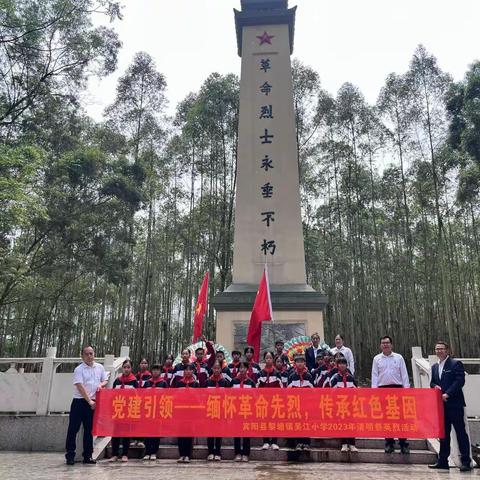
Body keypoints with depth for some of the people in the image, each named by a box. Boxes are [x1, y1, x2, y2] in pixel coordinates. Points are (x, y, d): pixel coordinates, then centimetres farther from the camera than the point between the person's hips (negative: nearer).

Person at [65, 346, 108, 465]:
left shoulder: (100, 367, 7)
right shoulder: (79, 369, -7)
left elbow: (105, 380, 16)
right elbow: (80, 387, -15)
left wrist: (101, 385, -7)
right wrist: (89, 401, -18)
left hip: (92, 403, 4)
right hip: (79, 402, -4)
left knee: (89, 429, 10)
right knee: (73, 429, -1)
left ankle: (87, 456, 18)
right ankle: (70, 455, 9)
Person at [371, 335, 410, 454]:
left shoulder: (399, 357, 4)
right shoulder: (377, 359, 6)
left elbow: (404, 374, 4)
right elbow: (374, 375, 4)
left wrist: (406, 389, -3)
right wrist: (374, 390, -4)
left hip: (397, 388, -1)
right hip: (383, 389, 1)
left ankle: (403, 443, 6)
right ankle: (389, 443, 14)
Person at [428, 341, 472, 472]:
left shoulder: (456, 363, -5)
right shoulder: (434, 367, 15)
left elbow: (460, 381, -13)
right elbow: (432, 382, 19)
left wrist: (447, 393, -18)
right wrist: (435, 386, -5)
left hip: (454, 403, -6)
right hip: (441, 404, 6)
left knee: (460, 432, 0)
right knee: (443, 433, 11)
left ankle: (466, 461, 8)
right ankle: (443, 461, 16)